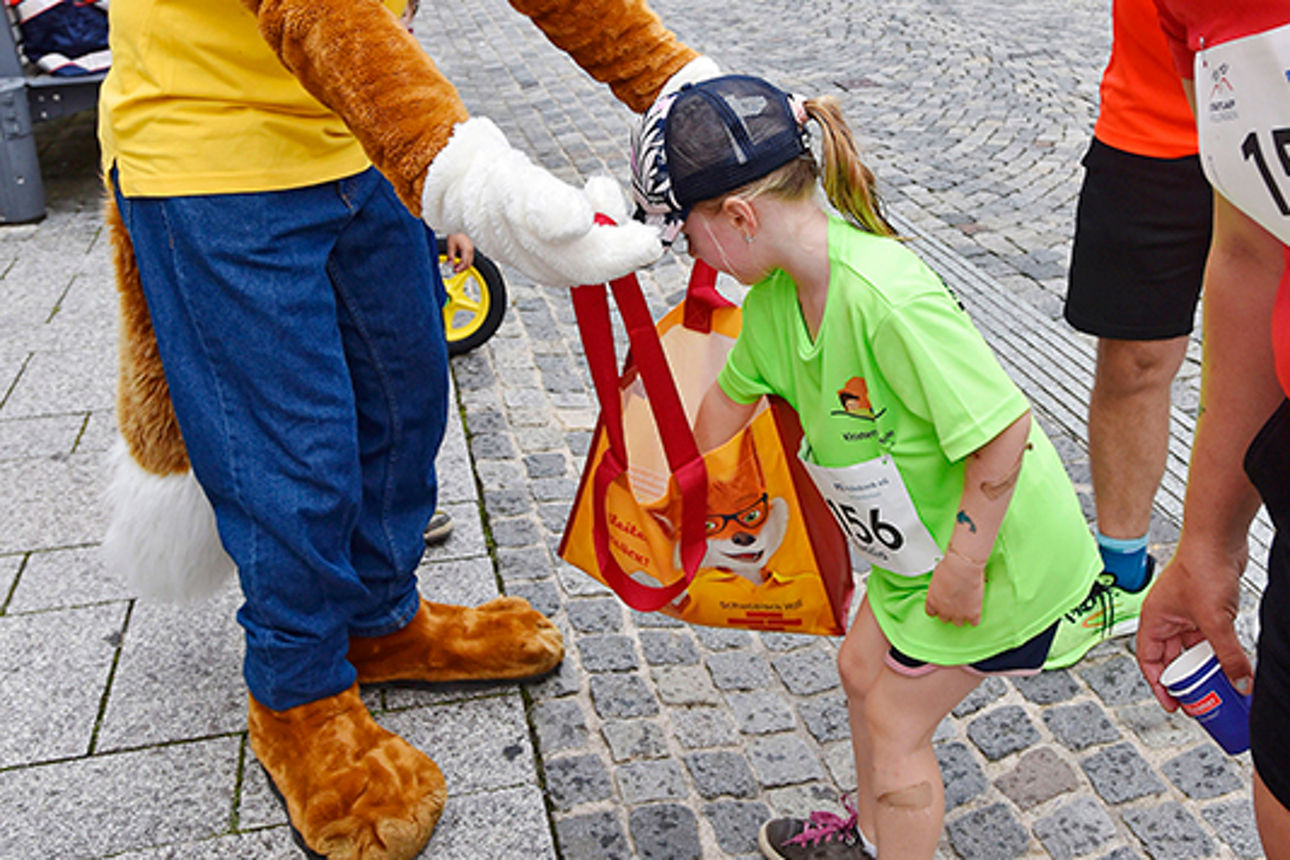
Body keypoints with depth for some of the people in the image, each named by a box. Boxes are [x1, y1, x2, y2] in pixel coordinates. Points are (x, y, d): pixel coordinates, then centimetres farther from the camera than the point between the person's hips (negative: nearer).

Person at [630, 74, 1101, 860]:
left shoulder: (886, 299, -36)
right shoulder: (777, 286, -8)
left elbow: (1005, 429, -33)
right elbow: (734, 392, 9)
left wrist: (962, 570, -23)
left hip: (997, 550, -9)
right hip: (919, 539, 9)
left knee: (896, 722, 5)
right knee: (861, 670, 24)